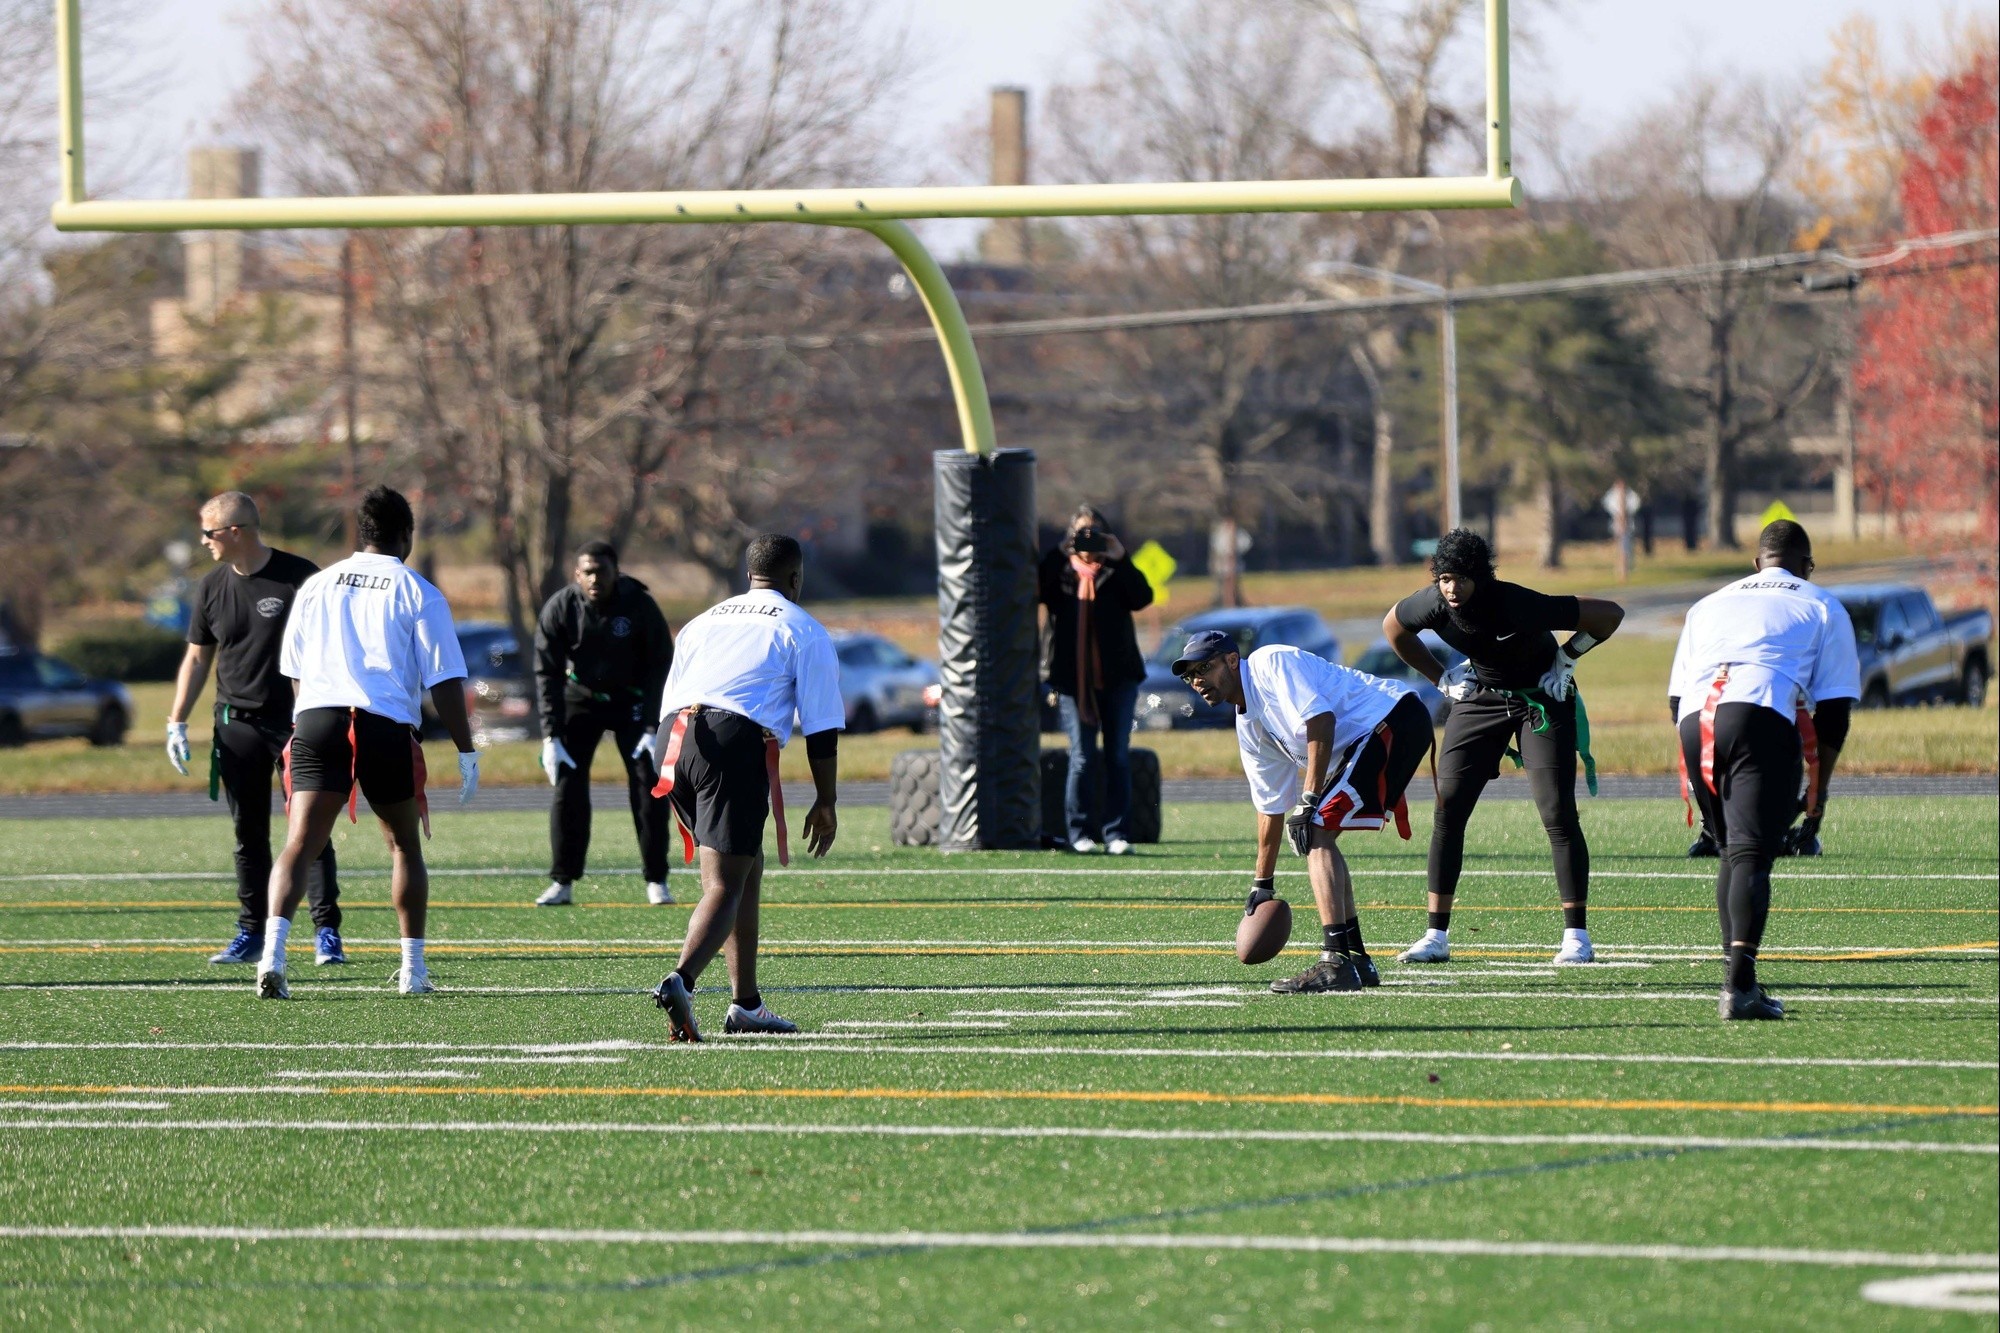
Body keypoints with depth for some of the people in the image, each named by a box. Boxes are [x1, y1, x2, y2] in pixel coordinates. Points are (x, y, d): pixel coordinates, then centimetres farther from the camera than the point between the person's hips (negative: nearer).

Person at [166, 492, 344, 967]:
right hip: (237, 726, 4)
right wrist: (176, 721, 8)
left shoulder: (300, 578, -7)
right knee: (249, 835, 6)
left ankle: (327, 932, -4)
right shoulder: (212, 587, 7)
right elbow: (197, 658, 15)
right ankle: (251, 934, 11)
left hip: (296, 720, -4)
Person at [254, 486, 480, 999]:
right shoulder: (418, 594, 6)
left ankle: (273, 952, -26)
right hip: (387, 726, -2)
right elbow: (445, 682, 2)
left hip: (316, 721, 2)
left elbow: (295, 671, 23)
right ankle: (413, 968, 20)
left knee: (300, 843, -6)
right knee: (404, 846, 16)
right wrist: (466, 752, 6)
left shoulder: (317, 586, 17)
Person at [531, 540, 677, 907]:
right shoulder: (560, 609, -18)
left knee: (649, 786, -9)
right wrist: (550, 736, -21)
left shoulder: (640, 606, -20)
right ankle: (562, 883, -1)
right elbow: (547, 673, -14)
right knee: (567, 787, -7)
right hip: (580, 697, 1)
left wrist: (654, 729, -21)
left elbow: (661, 667, -14)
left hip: (632, 701, -1)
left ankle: (656, 881, 1)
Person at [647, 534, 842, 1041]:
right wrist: (825, 803, 15)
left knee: (746, 868, 20)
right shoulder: (803, 630, 13)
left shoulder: (704, 621, 29)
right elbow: (822, 726, 7)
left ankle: (746, 1003, 18)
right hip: (736, 740, -6)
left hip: (673, 740, 6)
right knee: (725, 883, -11)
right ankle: (681, 979, -35)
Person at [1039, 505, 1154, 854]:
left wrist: (1120, 560, -14)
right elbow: (1036, 593, -14)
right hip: (1075, 678, -1)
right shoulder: (1059, 568, 6)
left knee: (1118, 757, 1)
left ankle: (1117, 832, 4)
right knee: (1082, 758, -2)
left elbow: (1142, 599, -9)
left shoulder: (1116, 571, 8)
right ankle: (1080, 832, 3)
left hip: (1118, 677, 1)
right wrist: (1062, 556, -18)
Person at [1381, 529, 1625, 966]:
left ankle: (1576, 936, -3)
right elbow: (1393, 627, 5)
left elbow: (1609, 615, -24)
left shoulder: (1517, 605, -33)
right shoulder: (1432, 605, -21)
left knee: (1559, 816, -11)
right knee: (1448, 812, -4)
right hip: (1480, 698, 4)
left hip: (1541, 698, -4)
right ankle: (1436, 937, 2)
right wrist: (1442, 679, 2)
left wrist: (1565, 658, -14)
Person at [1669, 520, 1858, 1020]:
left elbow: (1677, 696, 27)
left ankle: (1740, 979, 14)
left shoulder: (1709, 605, 31)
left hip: (1696, 720, 4)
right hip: (1764, 718, -4)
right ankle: (1740, 982, -25)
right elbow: (1833, 711, 11)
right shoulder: (1822, 608, 20)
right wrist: (1818, 791, 17)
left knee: (1734, 849, 19)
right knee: (1751, 851, -10)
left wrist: (1703, 789, 30)